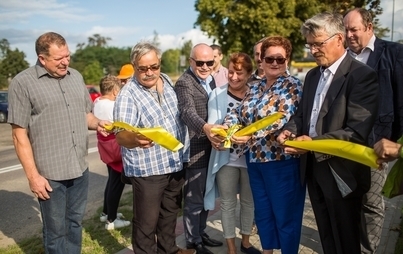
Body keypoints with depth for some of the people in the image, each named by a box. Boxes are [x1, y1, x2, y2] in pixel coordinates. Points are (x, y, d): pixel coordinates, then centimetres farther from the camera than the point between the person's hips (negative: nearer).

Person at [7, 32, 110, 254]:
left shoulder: (76, 77, 7)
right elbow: (20, 135, -10)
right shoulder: (23, 83, -9)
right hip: (50, 174, -5)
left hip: (80, 169, 5)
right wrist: (33, 176, -12)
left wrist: (97, 123, -4)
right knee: (56, 231, 11)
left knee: (75, 224, 20)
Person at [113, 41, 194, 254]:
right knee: (146, 221, 5)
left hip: (175, 163, 7)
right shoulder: (128, 95, -18)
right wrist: (135, 138, -49)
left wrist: (182, 151, 14)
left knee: (170, 213, 24)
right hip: (147, 169, -7)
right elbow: (121, 135, -26)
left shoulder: (168, 81, 3)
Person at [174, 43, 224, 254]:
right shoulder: (184, 83, -16)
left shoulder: (210, 80, 11)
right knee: (193, 199, 6)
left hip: (211, 149, 8)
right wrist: (205, 128, -51)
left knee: (206, 195, 20)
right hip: (194, 151, -8)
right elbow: (187, 112, -33)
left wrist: (217, 131, 15)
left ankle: (201, 233, 38)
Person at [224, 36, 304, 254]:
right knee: (262, 211, 19)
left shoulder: (293, 86, -10)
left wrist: (250, 135, -32)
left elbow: (283, 122, -22)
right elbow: (239, 112, 12)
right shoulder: (255, 87, 11)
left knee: (285, 214, 6)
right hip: (255, 159, 7)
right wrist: (228, 125, -11)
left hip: (282, 161, -7)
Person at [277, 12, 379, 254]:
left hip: (340, 173, -7)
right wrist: (290, 130, -4)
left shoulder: (362, 75, -15)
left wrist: (314, 143, -29)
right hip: (313, 169, 7)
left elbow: (357, 132, -23)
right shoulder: (313, 75, 11)